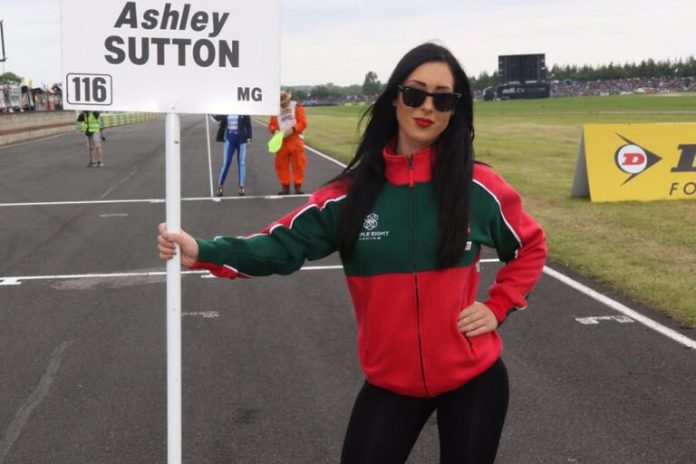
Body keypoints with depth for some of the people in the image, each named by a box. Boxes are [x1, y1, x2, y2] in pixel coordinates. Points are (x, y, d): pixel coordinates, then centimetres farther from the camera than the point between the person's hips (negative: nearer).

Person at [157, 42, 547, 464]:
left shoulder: (478, 187, -9)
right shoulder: (355, 192, -8)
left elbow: (530, 247, 7)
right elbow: (284, 243, -12)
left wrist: (498, 307, -5)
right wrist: (202, 252, -25)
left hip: (472, 379, 0)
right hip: (390, 382, 1)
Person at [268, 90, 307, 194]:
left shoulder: (296, 106, -2)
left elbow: (303, 122, -7)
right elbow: (271, 125, 6)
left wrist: (292, 129, -19)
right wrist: (275, 131, -15)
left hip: (295, 140, -3)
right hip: (282, 141, 3)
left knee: (298, 164, 0)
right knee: (281, 164, 4)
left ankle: (298, 186, 9)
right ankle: (285, 186, 14)